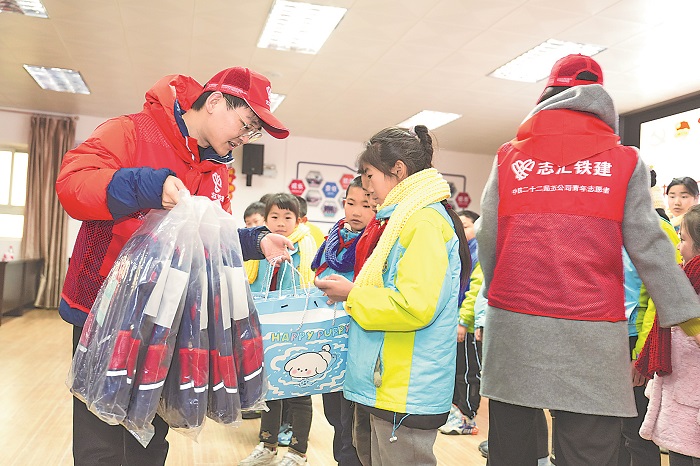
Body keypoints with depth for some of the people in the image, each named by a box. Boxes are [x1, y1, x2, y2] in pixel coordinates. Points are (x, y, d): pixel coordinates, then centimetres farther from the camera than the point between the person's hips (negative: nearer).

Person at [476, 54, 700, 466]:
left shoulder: (509, 158, 5)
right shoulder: (624, 161, 3)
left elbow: (487, 242, 3)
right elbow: (648, 247, 0)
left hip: (513, 325, 2)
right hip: (591, 338, -1)